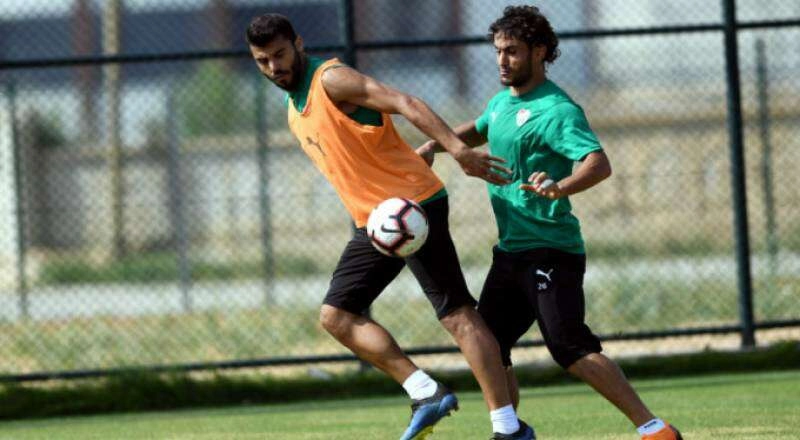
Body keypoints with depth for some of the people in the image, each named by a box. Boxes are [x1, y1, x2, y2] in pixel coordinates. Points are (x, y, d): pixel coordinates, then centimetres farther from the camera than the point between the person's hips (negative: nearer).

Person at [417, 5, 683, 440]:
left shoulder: (556, 110, -14)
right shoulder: (502, 102, 13)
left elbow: (598, 163, -28)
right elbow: (478, 130, 37)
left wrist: (560, 187, -48)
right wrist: (436, 144, 19)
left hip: (550, 251, -9)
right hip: (510, 251, 9)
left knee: (570, 348, -18)